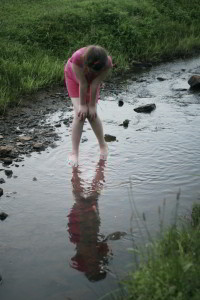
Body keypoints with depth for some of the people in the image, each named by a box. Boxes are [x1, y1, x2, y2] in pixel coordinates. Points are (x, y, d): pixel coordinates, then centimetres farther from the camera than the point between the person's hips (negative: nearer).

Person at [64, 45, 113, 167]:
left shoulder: (107, 63, -36)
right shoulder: (78, 58, -42)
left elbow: (95, 85, -26)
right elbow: (82, 84, -32)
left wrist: (92, 106, -19)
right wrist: (82, 105, -22)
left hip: (92, 80, 2)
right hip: (73, 77, -1)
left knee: (92, 114, -7)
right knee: (80, 113, -15)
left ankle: (103, 145, 17)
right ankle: (74, 153, -8)